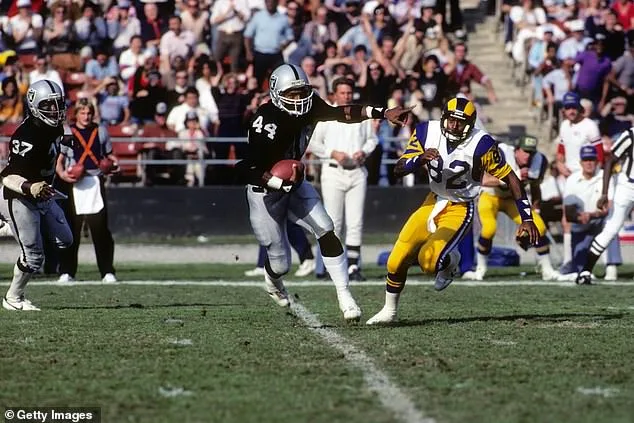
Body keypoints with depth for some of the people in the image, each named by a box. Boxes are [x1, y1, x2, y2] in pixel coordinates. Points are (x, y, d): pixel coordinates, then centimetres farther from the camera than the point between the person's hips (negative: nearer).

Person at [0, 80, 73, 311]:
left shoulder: (55, 127, -3)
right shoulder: (27, 137, -30)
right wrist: (29, 188, -53)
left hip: (43, 196, 9)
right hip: (19, 200, -9)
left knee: (64, 241, 11)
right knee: (33, 254, -8)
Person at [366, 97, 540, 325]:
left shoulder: (481, 144, -22)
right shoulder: (427, 132, -11)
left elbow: (511, 178, -14)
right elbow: (399, 169, -12)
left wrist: (527, 219, -16)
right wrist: (420, 159, -34)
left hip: (459, 210, -5)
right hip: (433, 203, 5)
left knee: (429, 261, -25)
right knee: (397, 261, 0)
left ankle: (451, 260, 12)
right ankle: (389, 311, 24)